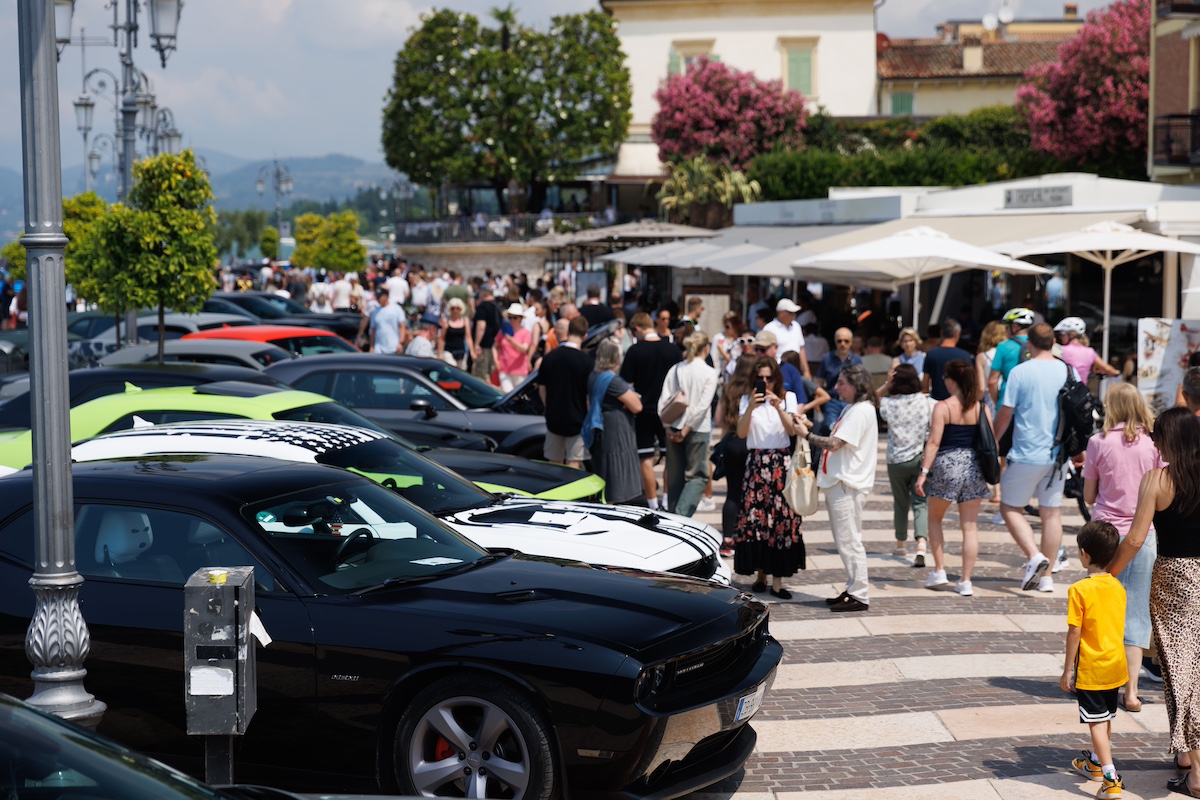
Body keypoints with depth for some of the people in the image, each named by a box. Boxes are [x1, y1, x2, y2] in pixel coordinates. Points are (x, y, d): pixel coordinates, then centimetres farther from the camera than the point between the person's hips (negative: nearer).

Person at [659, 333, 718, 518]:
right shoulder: (709, 373, -6)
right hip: (698, 431, -4)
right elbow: (703, 405, -13)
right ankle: (682, 515, -15)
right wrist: (687, 429, -9)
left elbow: (663, 401, -3)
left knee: (675, 476, 13)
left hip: (674, 430, 4)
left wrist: (668, 427, -2)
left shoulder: (675, 369, 4)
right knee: (697, 475, 2)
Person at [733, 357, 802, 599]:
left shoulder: (787, 398, 8)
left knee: (782, 516, -5)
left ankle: (777, 580, -3)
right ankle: (760, 573, 11)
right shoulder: (747, 399, 6)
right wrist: (750, 408, -19)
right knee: (754, 517, -3)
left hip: (781, 463, 0)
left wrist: (779, 407, -19)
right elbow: (741, 433, -5)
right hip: (756, 462, 0)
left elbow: (792, 431, -5)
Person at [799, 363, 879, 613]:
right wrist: (812, 429, 5)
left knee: (849, 542, -6)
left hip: (847, 485, -11)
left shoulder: (861, 411, -16)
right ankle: (853, 590, 23)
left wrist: (807, 435, -8)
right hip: (839, 482, 11)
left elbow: (834, 444, -21)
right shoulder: (851, 408, 17)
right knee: (846, 541, 15)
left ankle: (859, 597, -1)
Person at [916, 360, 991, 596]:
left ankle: (939, 571, 14)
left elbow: (934, 442, -13)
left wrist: (923, 472, -11)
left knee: (935, 518, 18)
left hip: (947, 464, -3)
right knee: (970, 525, 6)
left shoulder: (943, 407, -9)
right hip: (974, 466, 3)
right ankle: (965, 581, 5)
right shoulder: (981, 407, 2)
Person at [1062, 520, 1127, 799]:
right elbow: (1119, 626, 9)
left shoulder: (1079, 590, -18)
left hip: (1091, 669, -7)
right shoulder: (1118, 587, 1)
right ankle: (1096, 762, 42)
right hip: (1115, 666, 7)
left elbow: (1074, 633, -17)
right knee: (1106, 718, 22)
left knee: (1097, 721, -4)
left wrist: (1067, 671, -8)